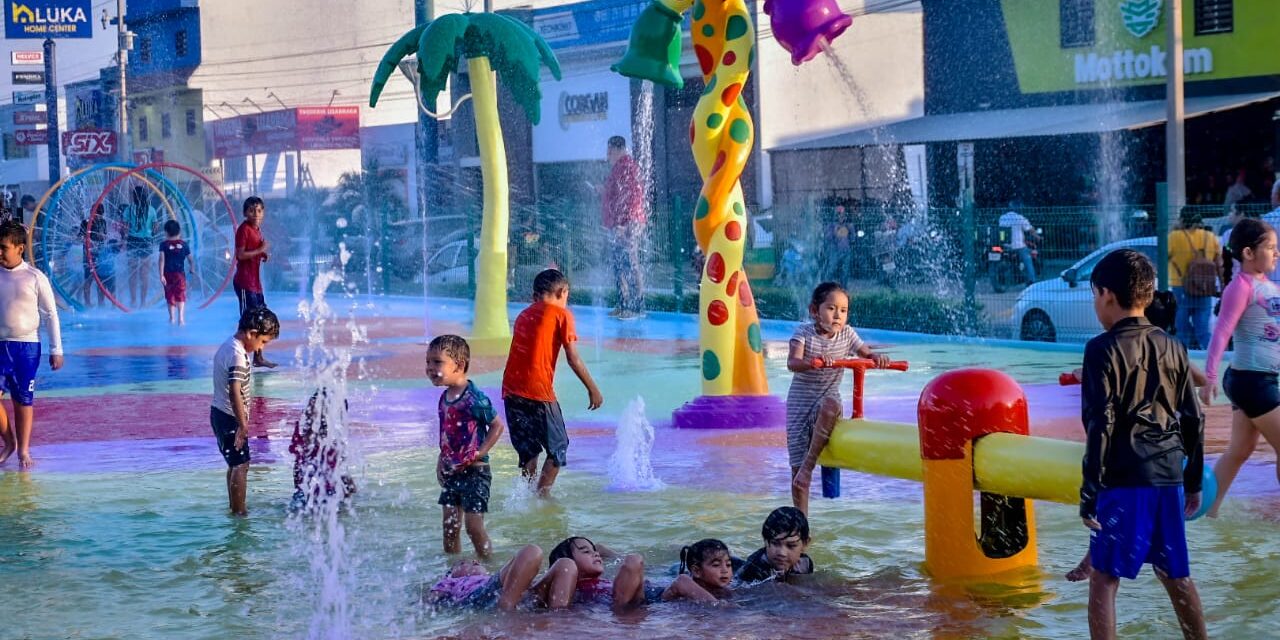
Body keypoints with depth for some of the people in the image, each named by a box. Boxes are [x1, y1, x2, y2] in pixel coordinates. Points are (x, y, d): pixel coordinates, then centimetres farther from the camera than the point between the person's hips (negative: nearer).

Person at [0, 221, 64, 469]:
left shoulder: (35, 278, -4)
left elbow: (50, 314, 1)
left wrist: (56, 350, 0)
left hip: (27, 346, -2)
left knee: (24, 399, 6)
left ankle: (23, 450, 16)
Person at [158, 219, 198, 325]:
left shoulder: (164, 245, -5)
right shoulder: (184, 244, 0)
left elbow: (162, 259, -14)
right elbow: (190, 259, 7)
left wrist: (161, 275, -15)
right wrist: (193, 270, 24)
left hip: (168, 274, 0)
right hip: (180, 273, 0)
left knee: (170, 296, 15)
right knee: (181, 295, -1)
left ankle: (172, 317, 22)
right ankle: (181, 316, -20)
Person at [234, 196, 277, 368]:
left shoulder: (257, 229, 13)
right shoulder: (244, 229, -13)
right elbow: (240, 255, -20)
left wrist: (263, 255, 5)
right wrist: (261, 250, -18)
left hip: (255, 281, 9)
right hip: (244, 282, -9)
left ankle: (259, 357, 19)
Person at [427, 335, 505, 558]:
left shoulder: (474, 398, -19)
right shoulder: (445, 398, 6)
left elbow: (497, 425, -12)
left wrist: (479, 453, -17)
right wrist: (441, 461, 10)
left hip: (474, 471, -8)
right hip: (451, 471, 8)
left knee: (474, 526, -6)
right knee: (450, 526, 11)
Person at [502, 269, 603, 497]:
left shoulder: (524, 314, 20)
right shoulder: (561, 314, 1)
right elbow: (573, 359, -4)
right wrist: (593, 389, 3)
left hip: (511, 390, 6)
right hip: (538, 392, -6)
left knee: (528, 450, 17)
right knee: (558, 448, 7)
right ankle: (542, 496, -1)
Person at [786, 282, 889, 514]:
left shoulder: (847, 334, 1)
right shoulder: (803, 333, -10)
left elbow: (866, 354, 9)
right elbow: (792, 363, -24)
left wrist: (877, 357, -16)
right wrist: (811, 362, -46)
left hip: (827, 400, 2)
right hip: (800, 403, -1)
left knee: (831, 405, -39)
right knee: (797, 467, -4)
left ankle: (809, 462, -27)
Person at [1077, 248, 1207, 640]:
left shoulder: (1104, 349, -8)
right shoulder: (1171, 348, 9)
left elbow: (1100, 426, -12)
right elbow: (1194, 420, 12)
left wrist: (1089, 493, -9)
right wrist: (1194, 483, 21)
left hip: (1124, 479, -6)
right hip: (1168, 476, 6)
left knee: (1104, 578, 0)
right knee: (1176, 575, 17)